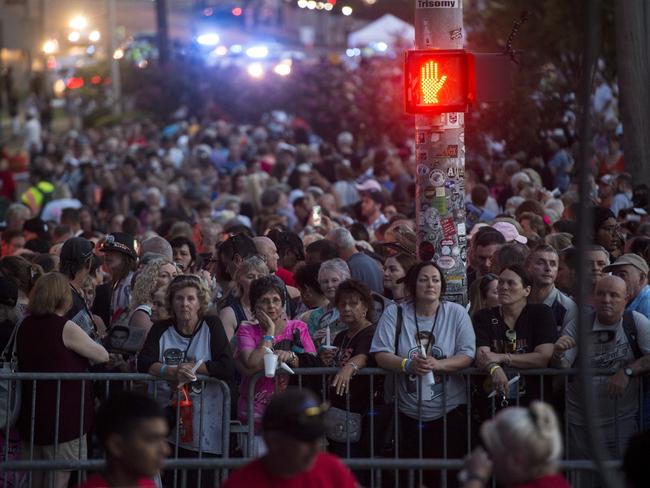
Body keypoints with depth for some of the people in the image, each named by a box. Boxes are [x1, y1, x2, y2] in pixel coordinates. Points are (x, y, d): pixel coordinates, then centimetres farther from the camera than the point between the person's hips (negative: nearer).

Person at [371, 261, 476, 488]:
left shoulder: (456, 313, 1)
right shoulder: (394, 313, 1)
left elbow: (467, 356, -7)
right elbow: (381, 355, -6)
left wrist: (437, 364, -25)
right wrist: (408, 365, -25)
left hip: (450, 412, -1)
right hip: (409, 414, 1)